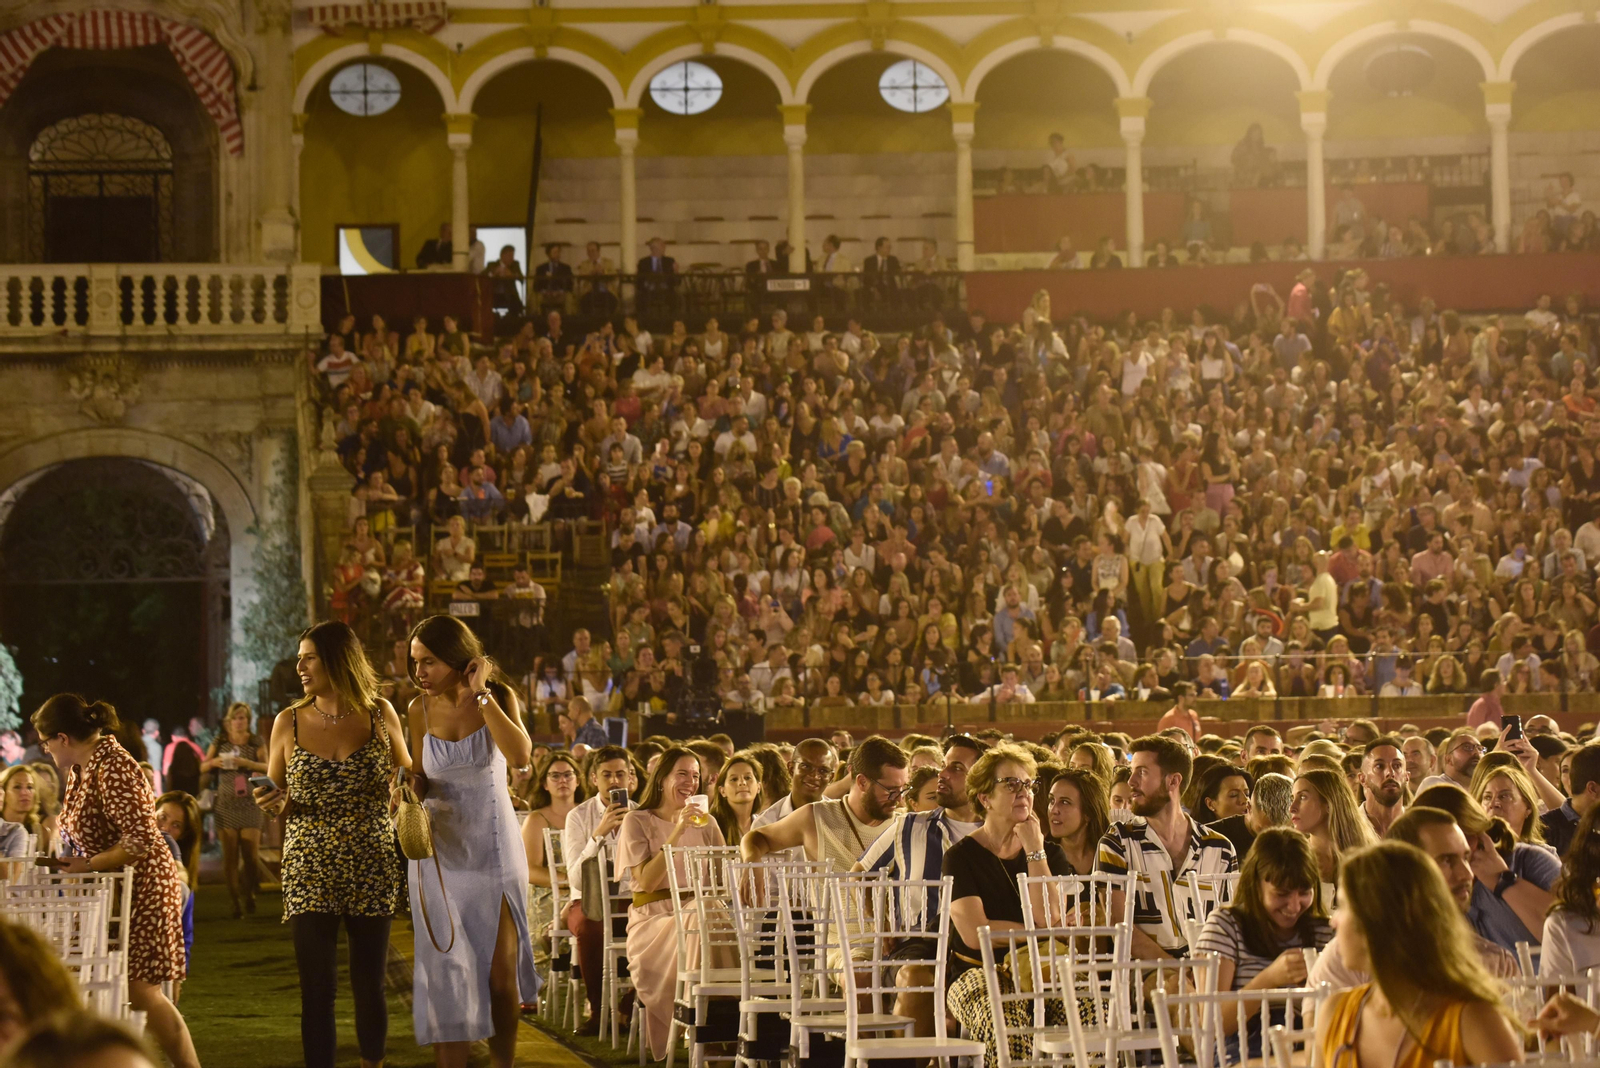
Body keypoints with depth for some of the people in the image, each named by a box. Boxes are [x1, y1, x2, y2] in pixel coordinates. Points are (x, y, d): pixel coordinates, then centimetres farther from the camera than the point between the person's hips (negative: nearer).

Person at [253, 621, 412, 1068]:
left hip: (372, 868, 0)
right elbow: (276, 802, 13)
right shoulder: (289, 722, 4)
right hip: (309, 871, 0)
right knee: (317, 990, -6)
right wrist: (274, 804, -10)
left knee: (369, 985, 5)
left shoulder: (380, 715, 3)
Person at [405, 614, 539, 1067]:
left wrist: (480, 696, -20)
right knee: (447, 974, -2)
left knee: (501, 977, 1)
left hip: (494, 848, -1)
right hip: (440, 851, 1)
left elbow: (520, 756, -23)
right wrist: (412, 786, -11)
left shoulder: (499, 697, -6)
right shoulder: (420, 709, -1)